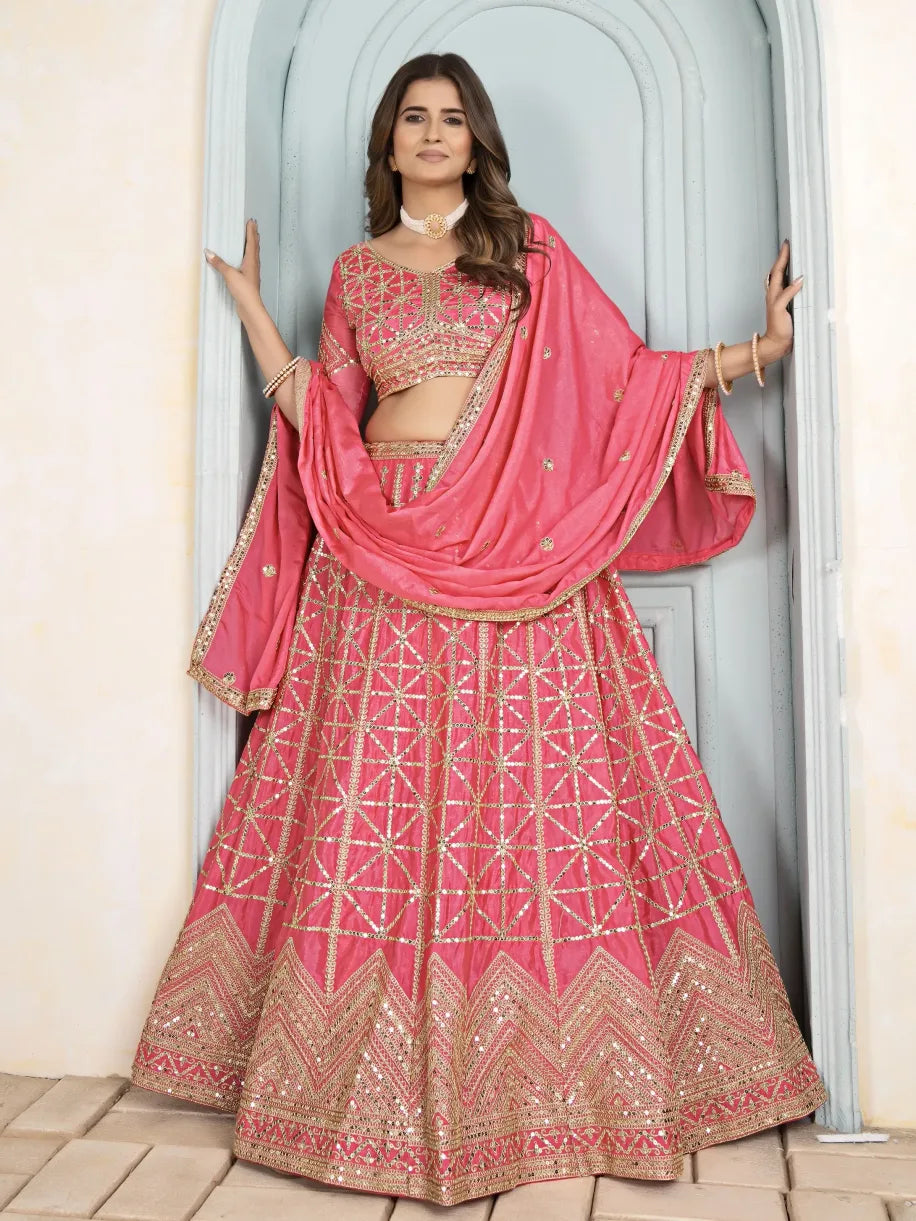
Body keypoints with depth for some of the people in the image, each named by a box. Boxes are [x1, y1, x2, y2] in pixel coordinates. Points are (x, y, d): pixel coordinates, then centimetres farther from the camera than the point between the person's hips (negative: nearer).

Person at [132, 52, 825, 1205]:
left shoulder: (530, 249, 13)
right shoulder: (356, 269, 17)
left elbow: (625, 370, 11)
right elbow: (319, 414, 12)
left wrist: (757, 347, 5)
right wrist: (248, 301, 16)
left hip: (518, 556, -1)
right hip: (384, 557, 1)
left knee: (529, 793, -3)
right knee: (376, 799, -1)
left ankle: (539, 1063, 12)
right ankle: (377, 1070, 13)